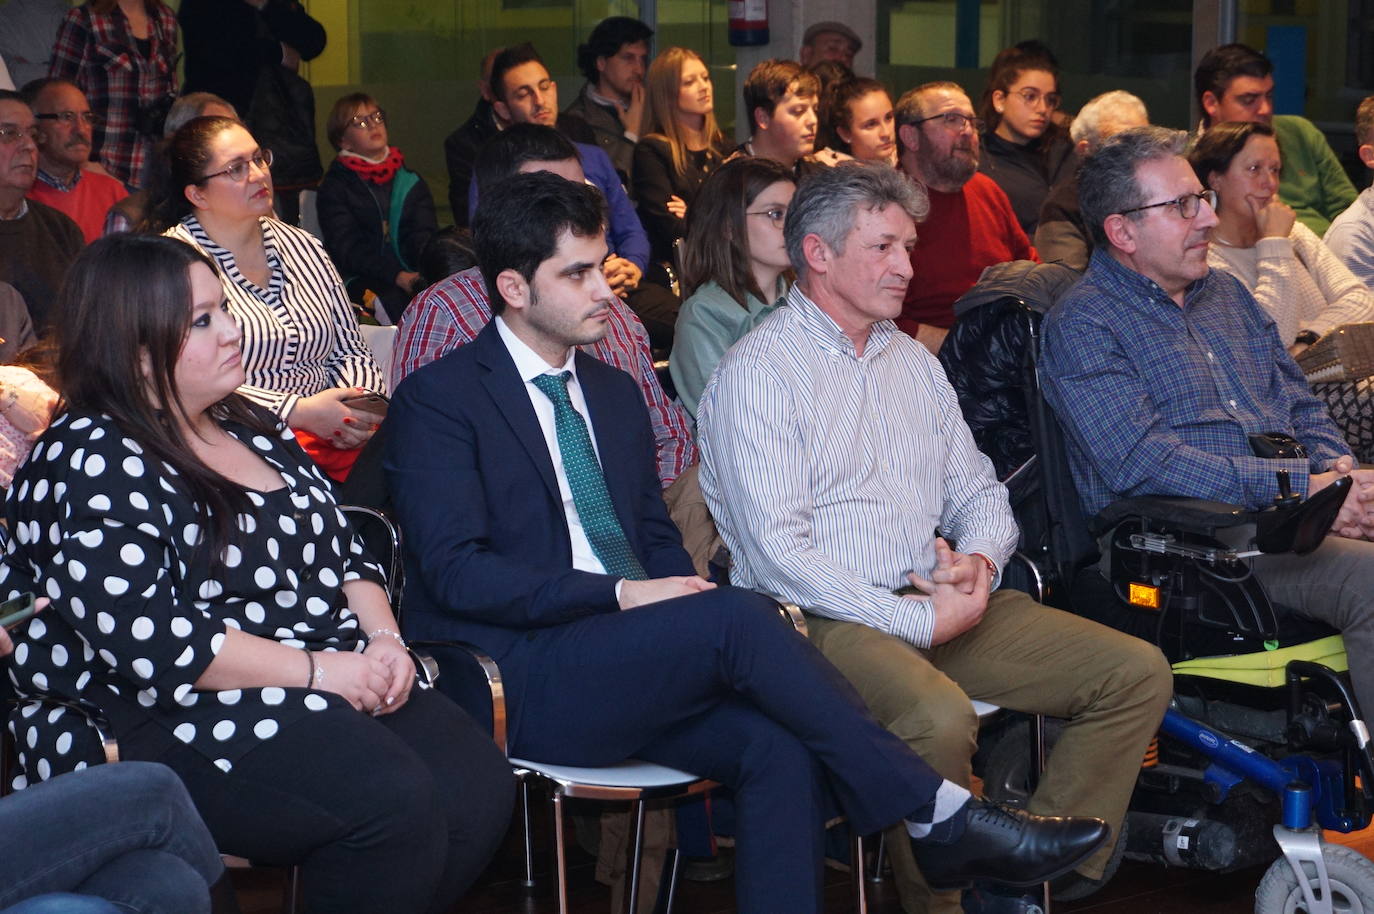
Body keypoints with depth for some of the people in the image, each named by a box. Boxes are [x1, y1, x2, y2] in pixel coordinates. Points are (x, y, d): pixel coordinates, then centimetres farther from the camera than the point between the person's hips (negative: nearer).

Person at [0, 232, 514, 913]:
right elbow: (145, 642, -20)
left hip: (336, 680, 8)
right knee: (393, 798, -30)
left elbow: (344, 551, 22)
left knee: (482, 784, -17)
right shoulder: (91, 464, -9)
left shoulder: (251, 428, 17)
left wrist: (383, 638, 0)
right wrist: (313, 668, -18)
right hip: (168, 726, -8)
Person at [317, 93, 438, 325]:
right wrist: (397, 277, -20)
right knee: (394, 299, -37)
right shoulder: (335, 188, 8)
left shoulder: (411, 182, 21)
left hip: (414, 277, 3)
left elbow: (424, 235, 8)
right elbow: (347, 247, -5)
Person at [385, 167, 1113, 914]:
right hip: (519, 678, -7)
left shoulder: (613, 394, 20)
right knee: (740, 616, -27)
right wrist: (620, 595, -19)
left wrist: (684, 594, -2)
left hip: (624, 668, 7)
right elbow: (456, 571, -12)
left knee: (781, 749, -23)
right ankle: (939, 815, -21)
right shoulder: (439, 399, -3)